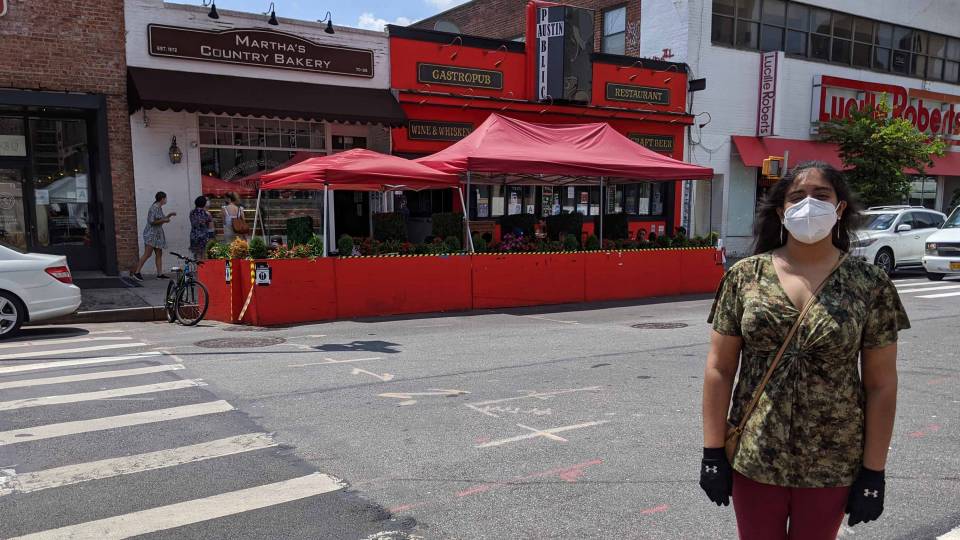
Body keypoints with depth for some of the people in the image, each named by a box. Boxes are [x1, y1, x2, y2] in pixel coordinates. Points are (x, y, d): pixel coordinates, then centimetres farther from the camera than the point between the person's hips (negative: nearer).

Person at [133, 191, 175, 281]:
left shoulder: (159, 208, 14)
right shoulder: (154, 207, -14)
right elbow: (152, 221, -20)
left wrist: (169, 215, 16)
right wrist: (164, 220, -15)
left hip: (157, 234, 10)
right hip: (151, 233, -10)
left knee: (159, 254, 7)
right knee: (147, 254, -12)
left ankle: (160, 273, 8)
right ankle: (137, 272, -9)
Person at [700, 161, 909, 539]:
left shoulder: (870, 284, -6)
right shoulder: (744, 276, -5)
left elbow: (881, 385, -2)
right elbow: (719, 369, -3)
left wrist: (873, 471, -3)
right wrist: (713, 452, -5)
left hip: (832, 464, 0)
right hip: (753, 458, 0)